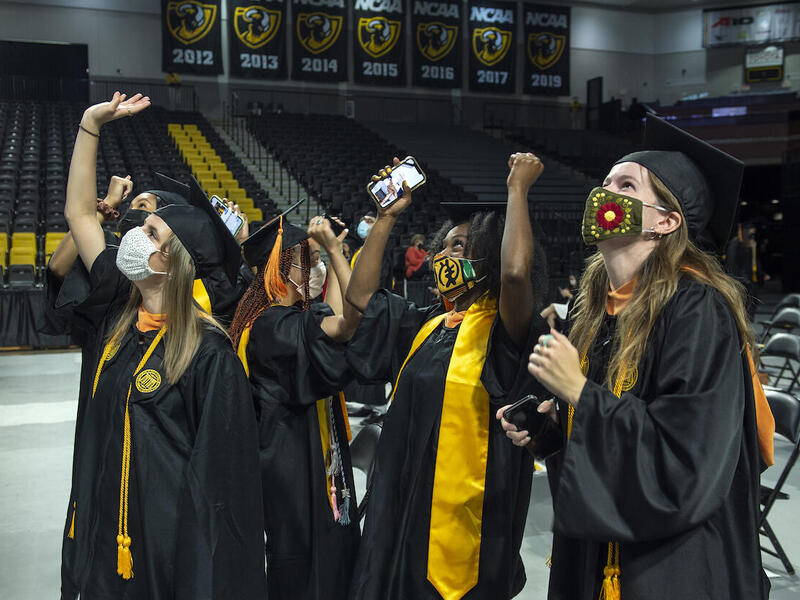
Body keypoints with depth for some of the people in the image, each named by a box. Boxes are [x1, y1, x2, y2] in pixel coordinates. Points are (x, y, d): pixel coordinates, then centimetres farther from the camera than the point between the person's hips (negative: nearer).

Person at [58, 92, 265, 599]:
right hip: (102, 528, 6)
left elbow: (220, 467, -17)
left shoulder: (209, 353, -19)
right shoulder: (117, 314, -1)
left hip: (168, 538, -6)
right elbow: (79, 212, 5)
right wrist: (90, 124, 3)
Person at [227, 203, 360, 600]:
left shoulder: (281, 314, 6)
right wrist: (333, 249, -27)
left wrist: (335, 249, 17)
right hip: (296, 459, -11)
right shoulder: (277, 324, -24)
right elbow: (353, 314, -35)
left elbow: (332, 313, 20)